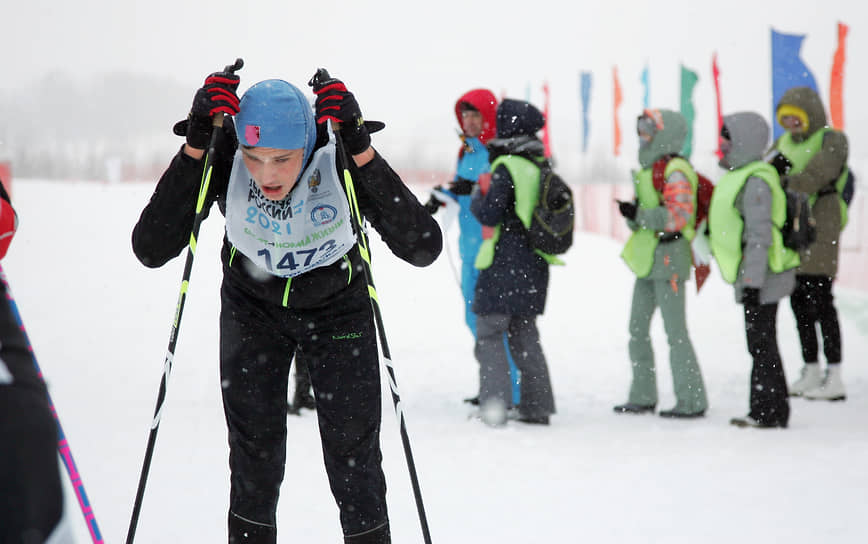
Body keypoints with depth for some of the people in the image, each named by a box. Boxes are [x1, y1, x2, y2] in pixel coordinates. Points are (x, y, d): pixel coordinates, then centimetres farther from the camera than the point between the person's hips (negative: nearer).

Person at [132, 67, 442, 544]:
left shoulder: (339, 161, -32)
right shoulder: (222, 159, -29)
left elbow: (423, 248, -40)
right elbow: (150, 249, -36)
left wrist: (361, 151, -47)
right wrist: (195, 145, -43)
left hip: (338, 306, -1)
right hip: (253, 304, 1)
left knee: (353, 450, -3)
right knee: (255, 453, -4)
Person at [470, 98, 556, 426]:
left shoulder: (507, 168, -15)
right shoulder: (542, 166, 8)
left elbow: (488, 215, -17)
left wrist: (477, 196, 3)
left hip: (504, 264, -8)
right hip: (535, 266, 8)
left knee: (489, 335, -2)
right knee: (525, 334, 15)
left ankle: (494, 405, -8)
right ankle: (536, 406, 15)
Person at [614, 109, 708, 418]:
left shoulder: (675, 172, -12)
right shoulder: (650, 169, 17)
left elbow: (678, 216, -21)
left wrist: (638, 215, -17)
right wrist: (632, 215, 1)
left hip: (669, 257, -10)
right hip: (648, 259, 10)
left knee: (675, 332, -7)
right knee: (637, 329, 11)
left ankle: (692, 401, -3)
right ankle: (643, 396, 19)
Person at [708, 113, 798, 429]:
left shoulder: (755, 182, -16)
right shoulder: (741, 176, 16)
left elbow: (760, 236, -21)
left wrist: (752, 281, -23)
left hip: (762, 277, -10)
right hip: (752, 277, 10)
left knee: (761, 343, -5)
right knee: (762, 344, 14)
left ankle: (766, 411, 1)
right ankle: (775, 411, 21)